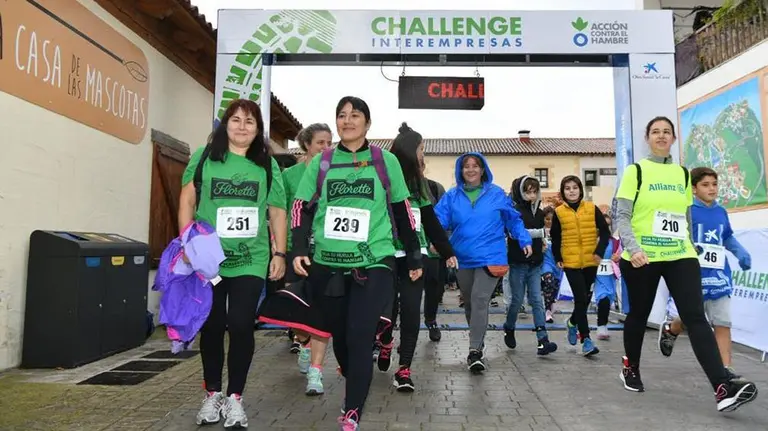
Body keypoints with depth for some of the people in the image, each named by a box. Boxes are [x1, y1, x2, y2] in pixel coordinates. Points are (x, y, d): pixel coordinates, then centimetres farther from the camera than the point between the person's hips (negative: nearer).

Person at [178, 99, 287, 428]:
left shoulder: (268, 165, 6)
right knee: (211, 325, 9)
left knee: (241, 325, -2)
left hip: (250, 261, 0)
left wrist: (280, 253, 2)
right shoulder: (203, 157, 4)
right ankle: (212, 393, 27)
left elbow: (277, 212, 7)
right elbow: (187, 202, 5)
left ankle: (234, 397, 14)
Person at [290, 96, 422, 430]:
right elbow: (303, 208, 6)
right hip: (327, 264, 2)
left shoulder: (386, 161, 5)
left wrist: (414, 257, 11)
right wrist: (299, 250, -8)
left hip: (374, 263, -2)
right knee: (339, 335, 12)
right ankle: (356, 387, 38)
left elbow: (402, 212, 9)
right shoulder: (320, 163, 8)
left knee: (360, 337, -9)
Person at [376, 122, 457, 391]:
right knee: (389, 306, 5)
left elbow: (431, 221, 19)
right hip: (387, 255, -4)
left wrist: (447, 252, 19)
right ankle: (385, 343, 38)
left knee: (411, 309, -2)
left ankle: (404, 368, 5)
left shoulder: (417, 182, 14)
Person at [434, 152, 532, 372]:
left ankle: (474, 351, -12)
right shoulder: (451, 196, 4)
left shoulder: (497, 194, 2)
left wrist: (524, 240, -1)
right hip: (463, 259, 3)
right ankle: (478, 343, 35)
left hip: (490, 257, -3)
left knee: (480, 300, -16)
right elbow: (439, 220, -4)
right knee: (469, 303, 15)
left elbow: (513, 219, 9)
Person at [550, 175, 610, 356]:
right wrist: (558, 258, 0)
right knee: (581, 299, -7)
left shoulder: (592, 209, 0)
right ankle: (586, 339, 0)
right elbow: (555, 238, 7)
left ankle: (573, 322, 41)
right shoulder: (559, 212, -1)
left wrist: (600, 251, -10)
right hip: (571, 262, -2)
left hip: (590, 261, 2)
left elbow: (605, 231, 2)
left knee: (586, 298, 13)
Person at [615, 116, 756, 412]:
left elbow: (687, 219, 18)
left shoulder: (683, 174, 11)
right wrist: (633, 248, -24)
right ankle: (630, 367, 33)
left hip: (680, 256, 3)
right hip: (641, 258, -3)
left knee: (696, 317, -9)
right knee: (639, 315, 11)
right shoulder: (635, 171, -3)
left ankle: (722, 389, -16)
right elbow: (622, 217, -10)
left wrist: (688, 248, 18)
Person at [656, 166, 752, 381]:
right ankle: (669, 330, 41)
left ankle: (725, 368, 8)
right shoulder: (687, 211, -9)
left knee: (723, 323, 2)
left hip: (719, 276, 5)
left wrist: (741, 253, 8)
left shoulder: (721, 212, 10)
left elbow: (728, 238, 23)